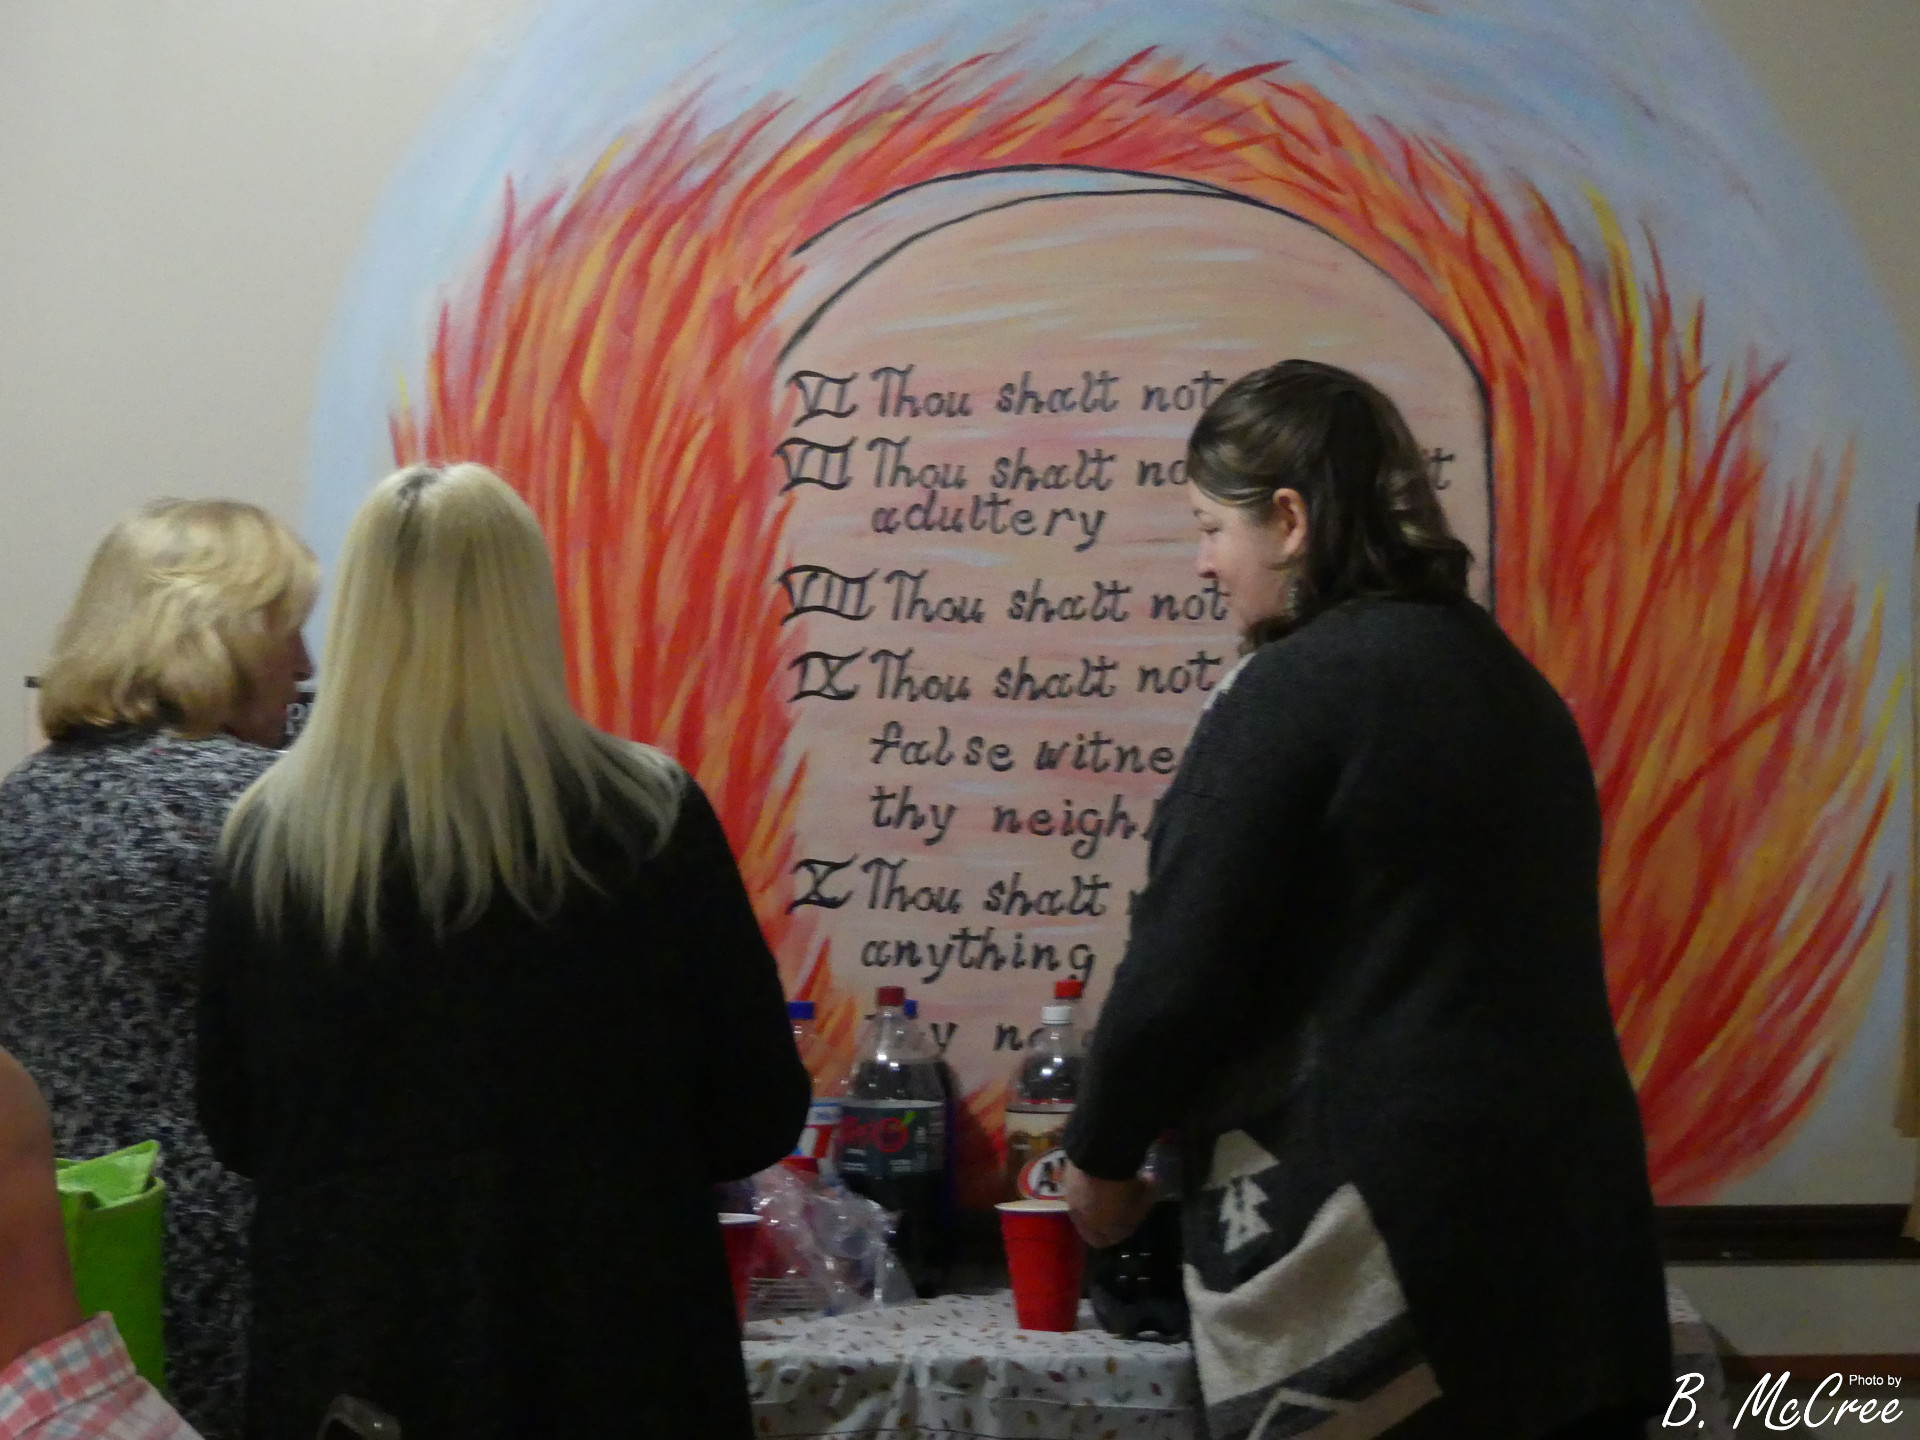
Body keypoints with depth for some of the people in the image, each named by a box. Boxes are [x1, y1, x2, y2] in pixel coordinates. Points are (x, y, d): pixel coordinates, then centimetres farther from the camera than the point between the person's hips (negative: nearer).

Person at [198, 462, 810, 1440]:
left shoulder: (268, 836, -7)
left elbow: (233, 1129, 4)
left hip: (346, 1341, 2)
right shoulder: (647, 818, -12)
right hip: (605, 1341, -1)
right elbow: (759, 1115, -5)